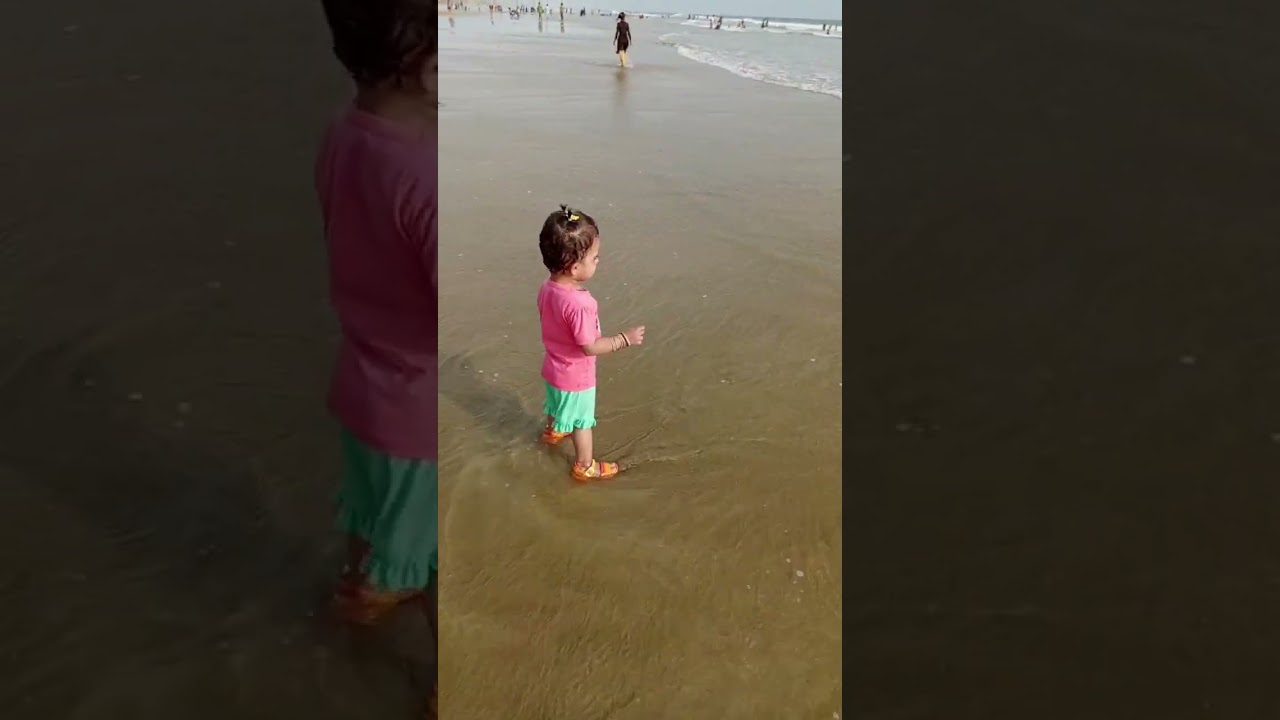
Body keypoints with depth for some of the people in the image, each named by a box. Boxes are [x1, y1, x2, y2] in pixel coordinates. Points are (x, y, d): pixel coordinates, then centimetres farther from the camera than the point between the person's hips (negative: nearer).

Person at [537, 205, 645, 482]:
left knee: (558, 405, 35)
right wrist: (625, 339, -19)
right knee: (582, 422, 15)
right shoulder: (578, 304, -37)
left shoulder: (548, 288, -13)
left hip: (554, 368, 7)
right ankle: (585, 467, 35)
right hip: (577, 376, -7)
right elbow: (590, 347, -29)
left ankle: (552, 432, 62)